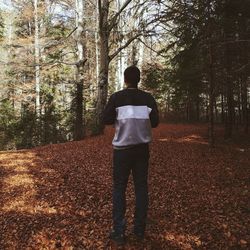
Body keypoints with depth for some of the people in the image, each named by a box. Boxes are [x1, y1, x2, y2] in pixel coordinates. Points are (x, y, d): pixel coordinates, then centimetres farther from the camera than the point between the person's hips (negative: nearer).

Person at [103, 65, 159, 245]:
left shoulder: (117, 97, -7)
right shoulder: (148, 98, -1)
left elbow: (106, 120, -6)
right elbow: (155, 122, -3)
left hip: (122, 148, -2)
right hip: (142, 148, 2)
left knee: (119, 188, 7)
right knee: (141, 187, 11)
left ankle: (119, 232, 8)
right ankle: (140, 229, 19)